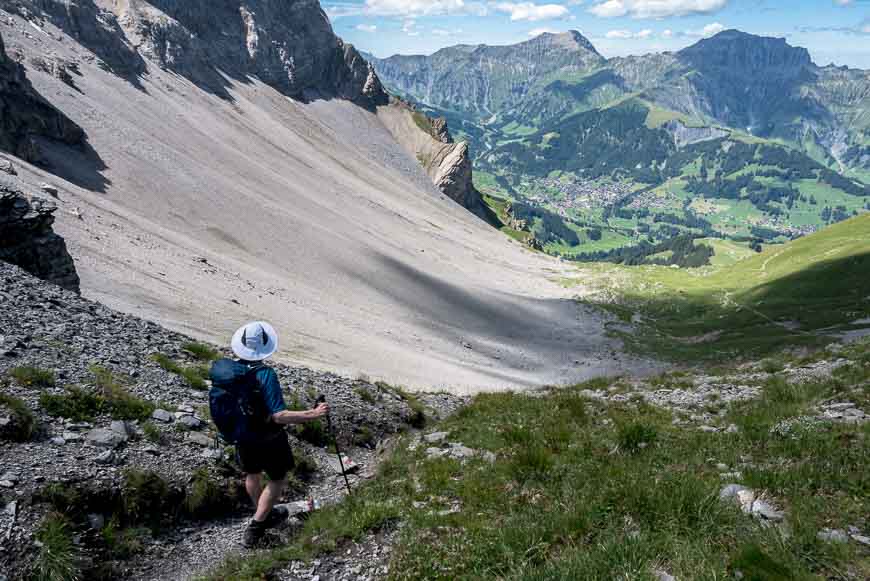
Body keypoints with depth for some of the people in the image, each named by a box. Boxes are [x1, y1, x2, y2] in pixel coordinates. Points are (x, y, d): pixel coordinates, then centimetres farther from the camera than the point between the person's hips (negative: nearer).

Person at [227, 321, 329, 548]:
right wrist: (313, 414, -31)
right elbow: (279, 416, -31)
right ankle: (254, 529, 15)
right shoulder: (266, 375, -29)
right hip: (268, 439, -6)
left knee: (252, 474, 27)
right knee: (278, 479, 16)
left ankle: (265, 515, 48)